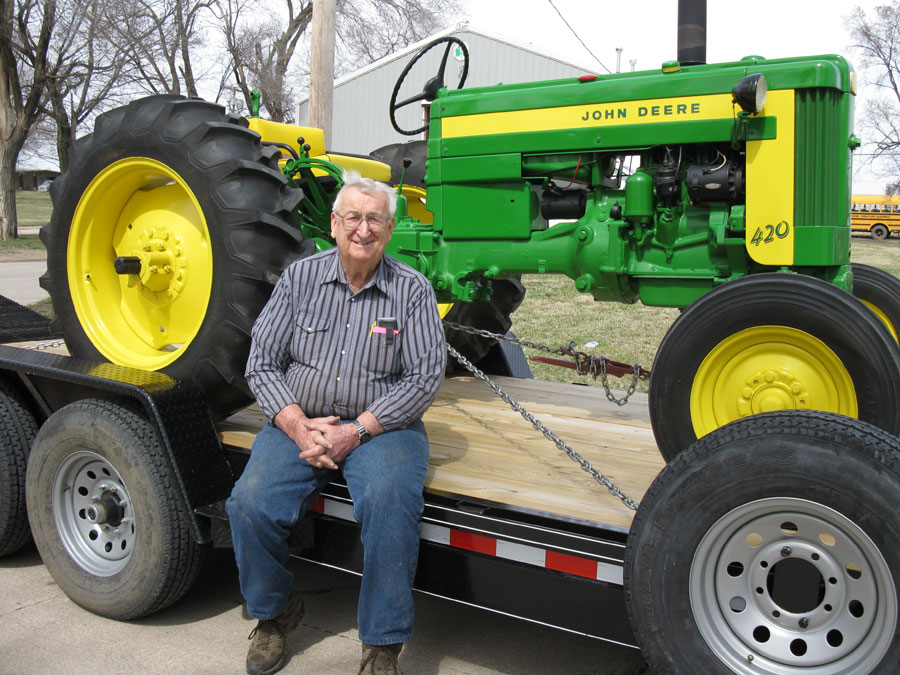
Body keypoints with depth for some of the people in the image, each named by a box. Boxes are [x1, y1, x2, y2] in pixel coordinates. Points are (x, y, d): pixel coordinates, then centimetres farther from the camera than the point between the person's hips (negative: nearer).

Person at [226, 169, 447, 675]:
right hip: (299, 421, 2)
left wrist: (356, 431, -16)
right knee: (251, 501, -21)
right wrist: (298, 426, -12)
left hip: (380, 425, -2)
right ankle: (274, 613, 9)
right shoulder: (300, 278, 6)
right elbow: (262, 362, 4)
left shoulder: (413, 290, 0)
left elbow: (426, 377, -6)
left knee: (390, 501, -31)